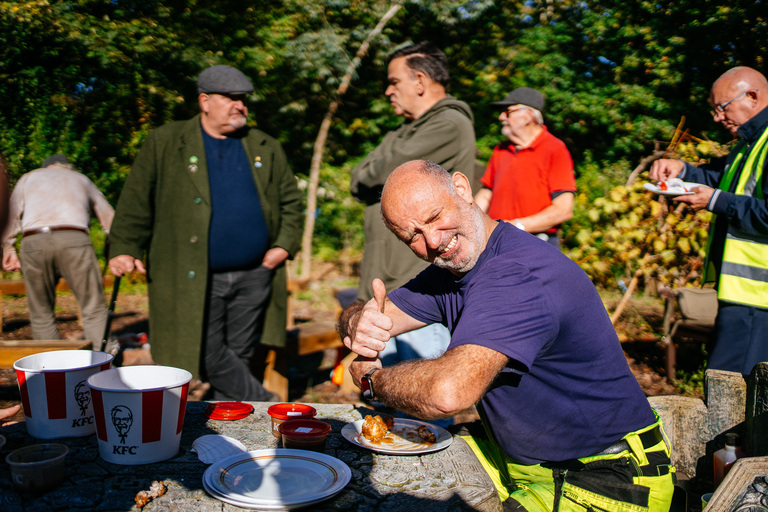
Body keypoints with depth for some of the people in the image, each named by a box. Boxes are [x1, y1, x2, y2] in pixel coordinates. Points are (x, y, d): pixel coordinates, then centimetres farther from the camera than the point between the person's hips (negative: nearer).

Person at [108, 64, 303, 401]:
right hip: (195, 280, -3)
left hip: (254, 277, 3)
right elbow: (135, 203, 0)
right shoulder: (164, 143, 3)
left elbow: (290, 200, 16)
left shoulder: (266, 149, 13)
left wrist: (285, 245, 3)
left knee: (238, 358, 9)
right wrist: (125, 249, -9)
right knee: (211, 357, -7)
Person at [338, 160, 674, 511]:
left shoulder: (520, 275, -29)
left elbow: (448, 393, -41)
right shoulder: (450, 268, 2)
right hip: (519, 460, 8)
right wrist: (359, 323, -21)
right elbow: (356, 316, 5)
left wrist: (370, 378, -20)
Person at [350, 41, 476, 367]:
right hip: (381, 285, 9)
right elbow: (359, 183, 14)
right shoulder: (401, 133, 22)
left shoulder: (451, 124, -8)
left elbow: (385, 171, -15)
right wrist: (376, 182, -5)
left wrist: (367, 177, 6)